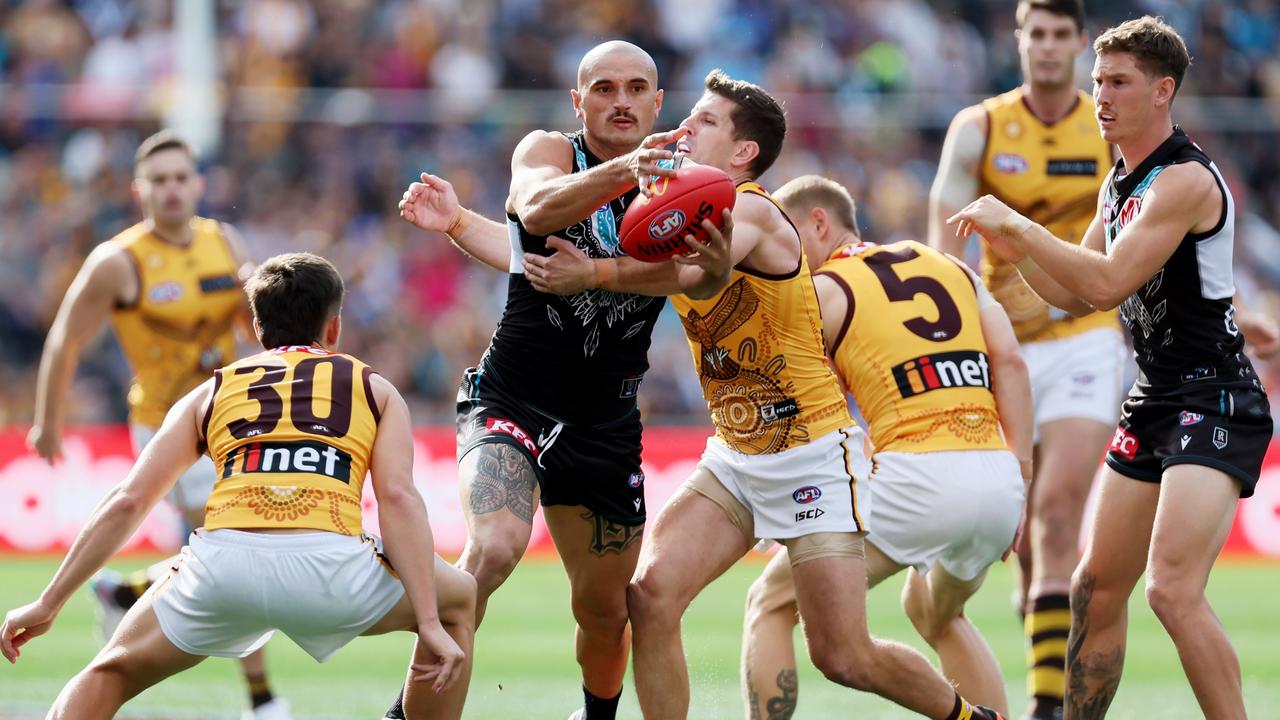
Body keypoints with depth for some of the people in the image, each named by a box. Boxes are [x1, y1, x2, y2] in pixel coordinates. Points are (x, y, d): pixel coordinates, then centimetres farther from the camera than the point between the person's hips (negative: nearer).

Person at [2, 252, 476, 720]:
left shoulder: (210, 393, 28)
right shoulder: (375, 390, 25)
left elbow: (127, 502, 19)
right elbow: (398, 498, 8)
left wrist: (47, 605, 23)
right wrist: (430, 624, 3)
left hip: (224, 563, 1)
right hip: (330, 568, -1)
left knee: (111, 673, 25)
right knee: (459, 599, 28)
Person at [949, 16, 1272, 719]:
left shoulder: (1185, 179, -16)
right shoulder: (1119, 181, 13)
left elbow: (1107, 283, -23)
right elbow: (1074, 294, 19)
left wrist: (1017, 224, -17)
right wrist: (1009, 242, 3)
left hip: (1214, 401, -10)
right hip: (1153, 402, 10)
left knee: (1173, 590, -23)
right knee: (1095, 590, 9)